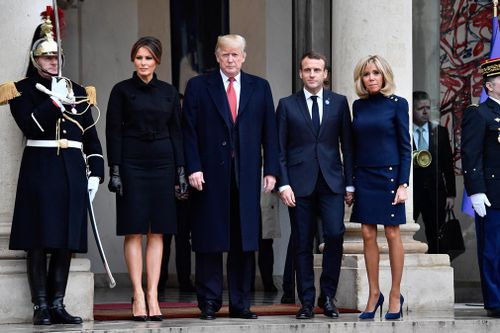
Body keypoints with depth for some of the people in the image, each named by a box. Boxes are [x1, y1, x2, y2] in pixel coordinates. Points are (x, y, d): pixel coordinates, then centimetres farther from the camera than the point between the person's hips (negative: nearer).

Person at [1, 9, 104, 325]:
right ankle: (41, 306, -1)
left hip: (72, 172, 4)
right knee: (39, 240, -5)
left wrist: (96, 173, 6)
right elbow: (30, 126, -12)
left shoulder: (78, 91, 16)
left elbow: (91, 136, 14)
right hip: (40, 170, -4)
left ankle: (58, 303, 8)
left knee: (66, 240, 3)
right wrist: (54, 100, -16)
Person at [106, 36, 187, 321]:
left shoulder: (169, 92, 9)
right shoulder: (122, 90, 1)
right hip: (132, 163, -2)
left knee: (157, 232, 2)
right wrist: (115, 171, -8)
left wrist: (181, 170, 4)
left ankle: (153, 295, 3)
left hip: (162, 163, 3)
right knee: (134, 231, -3)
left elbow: (176, 132, 10)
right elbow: (113, 132, -1)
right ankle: (139, 296, -1)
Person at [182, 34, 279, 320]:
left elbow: (269, 132, 9)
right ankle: (209, 302, 8)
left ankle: (241, 303, 10)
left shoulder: (260, 88, 11)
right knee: (209, 242, 1)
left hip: (246, 176, 2)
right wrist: (193, 168, -9)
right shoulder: (198, 87, 5)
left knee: (245, 241, 3)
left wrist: (271, 170, 1)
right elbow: (189, 132, 1)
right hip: (210, 176, -2)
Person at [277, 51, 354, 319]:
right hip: (300, 183, 0)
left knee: (334, 234, -13)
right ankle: (307, 302, 7)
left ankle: (327, 295, 2)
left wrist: (350, 183, 3)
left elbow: (347, 145, 8)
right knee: (302, 244, 1)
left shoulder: (339, 103, 9)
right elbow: (279, 149, 5)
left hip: (331, 181, 0)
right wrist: (283, 184, -4)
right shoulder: (287, 105, 7)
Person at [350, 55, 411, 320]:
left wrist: (403, 184, -10)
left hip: (389, 176, -4)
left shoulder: (397, 104, -3)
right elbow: (355, 145, 13)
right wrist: (351, 182, 9)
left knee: (392, 234, 0)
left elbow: (405, 146, -4)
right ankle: (374, 295, 10)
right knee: (368, 234, 3)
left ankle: (395, 296, 8)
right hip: (364, 177, 4)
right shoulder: (358, 106, 9)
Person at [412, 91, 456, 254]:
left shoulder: (440, 132, 10)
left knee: (436, 241, 3)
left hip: (435, 192, 3)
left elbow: (448, 165, 10)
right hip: (409, 191, -3)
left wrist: (451, 194, 6)